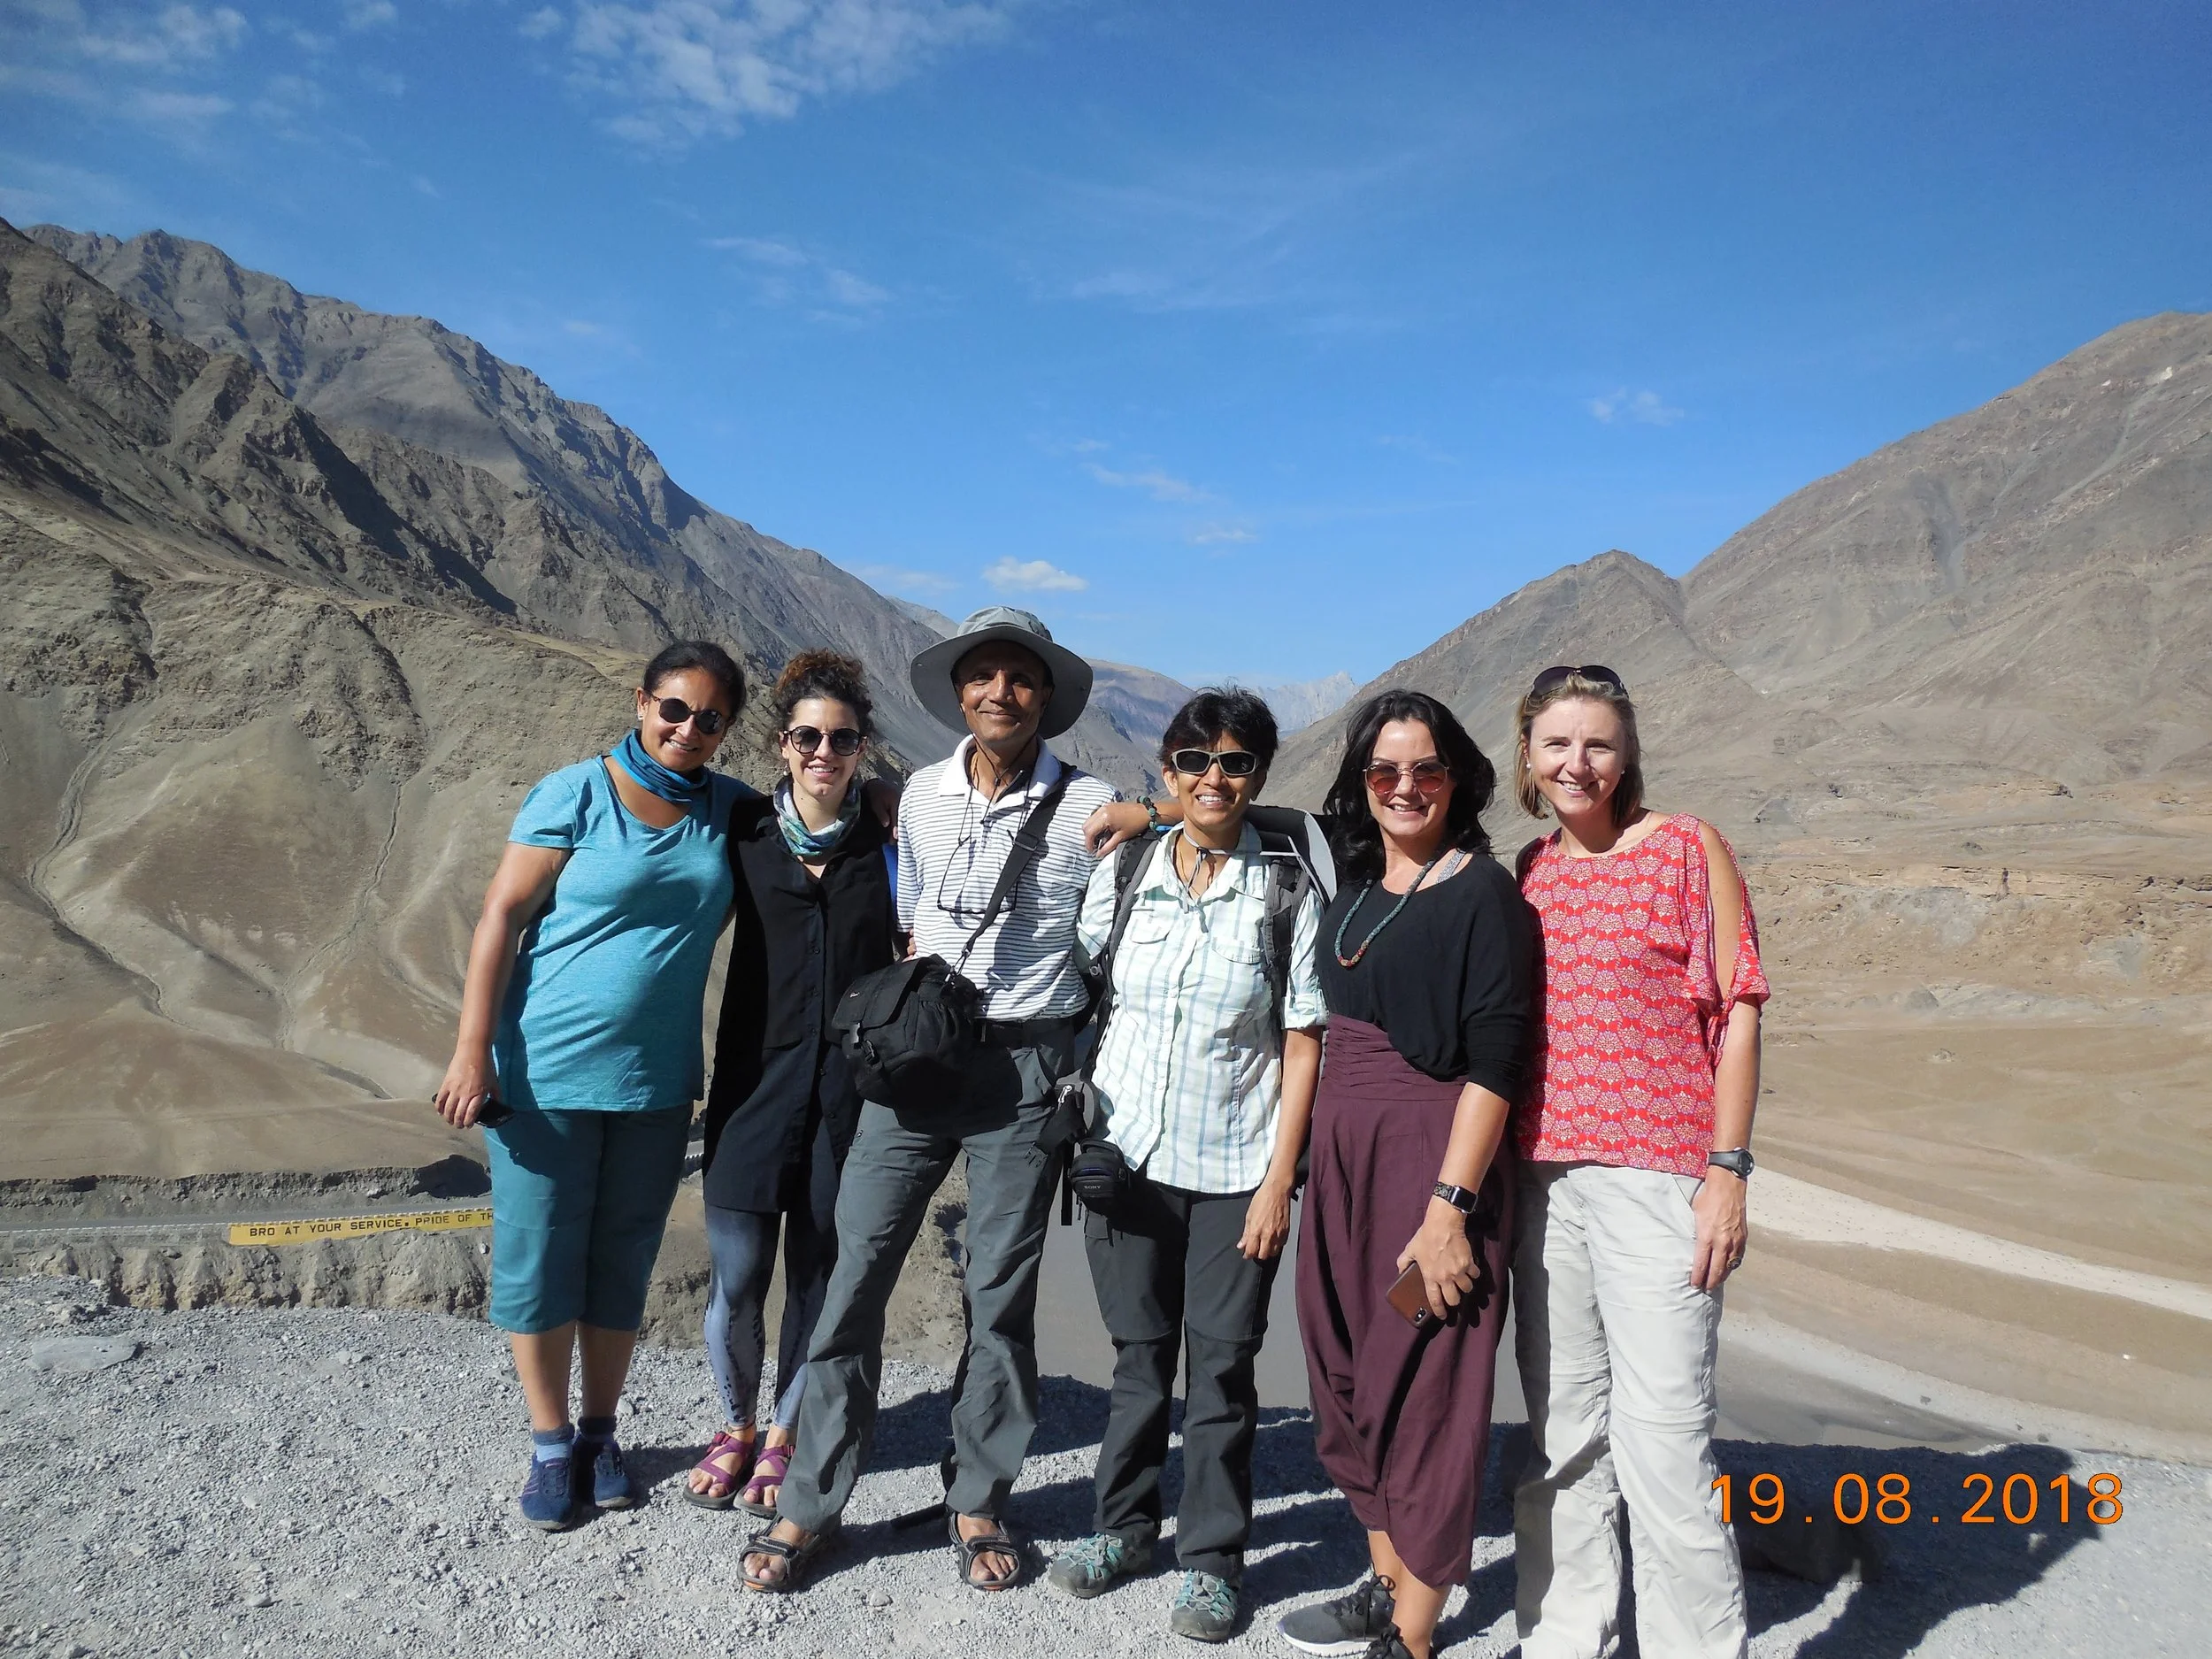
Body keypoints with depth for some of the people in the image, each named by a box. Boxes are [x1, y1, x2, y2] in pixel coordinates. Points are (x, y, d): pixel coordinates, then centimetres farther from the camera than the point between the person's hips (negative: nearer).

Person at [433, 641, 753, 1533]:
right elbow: (501, 918, -10)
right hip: (546, 1069, -3)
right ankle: (551, 1445, 25)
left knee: (623, 1260, 14)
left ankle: (600, 1433, 31)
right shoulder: (574, 795, -8)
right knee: (539, 1257, 6)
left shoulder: (729, 808, 4)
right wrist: (473, 1052, -14)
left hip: (658, 1080, 4)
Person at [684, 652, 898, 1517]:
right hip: (755, 1079, 0)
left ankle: (783, 1437, 31)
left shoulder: (884, 844, 0)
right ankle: (736, 1426, 29)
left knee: (817, 1275, 9)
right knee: (735, 1278, 2)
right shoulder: (746, 829, 2)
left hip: (851, 1087, 0)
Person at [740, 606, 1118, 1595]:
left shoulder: (1088, 807, -4)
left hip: (1024, 1069, -3)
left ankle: (978, 1505, 25)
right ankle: (808, 1508, 17)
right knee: (854, 1276, 2)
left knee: (1000, 1296, 6)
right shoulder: (924, 794, 9)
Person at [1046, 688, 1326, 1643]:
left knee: (1222, 1362, 6)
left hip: (1236, 1168, -2)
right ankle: (1125, 1526, 32)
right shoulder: (1121, 873, 1)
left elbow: (1304, 1041, -5)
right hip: (1129, 1152, 2)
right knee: (1139, 1350, 14)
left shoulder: (1286, 890, -5)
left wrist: (1280, 1177, -8)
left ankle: (1213, 1557, 23)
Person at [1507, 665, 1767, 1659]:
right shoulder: (1526, 872, 13)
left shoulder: (1686, 847, 0)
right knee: (1560, 1430, 11)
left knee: (1661, 1434, -6)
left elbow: (1736, 1012, -3)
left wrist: (1728, 1170, -9)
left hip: (1658, 1172, -5)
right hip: (1543, 1173, 5)